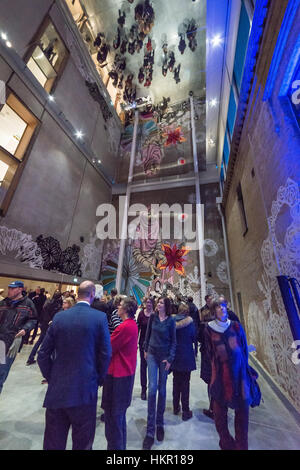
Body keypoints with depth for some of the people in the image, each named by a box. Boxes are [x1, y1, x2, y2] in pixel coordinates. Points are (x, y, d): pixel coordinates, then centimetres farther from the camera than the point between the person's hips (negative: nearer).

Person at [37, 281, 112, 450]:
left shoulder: (59, 317, -5)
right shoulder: (100, 317, -14)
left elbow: (43, 355, 0)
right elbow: (106, 354, -11)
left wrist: (52, 378, 13)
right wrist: (99, 380, 6)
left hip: (57, 390, 3)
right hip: (85, 390, -3)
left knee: (53, 443, 22)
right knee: (82, 443, 18)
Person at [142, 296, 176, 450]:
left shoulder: (170, 320, -10)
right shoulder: (153, 317, -5)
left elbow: (173, 341, -4)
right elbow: (148, 333, 7)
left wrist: (170, 358, -8)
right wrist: (145, 349, 11)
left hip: (164, 356, -1)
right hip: (152, 354, 1)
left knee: (162, 389, 11)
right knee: (152, 387, -4)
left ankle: (159, 424, 32)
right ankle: (150, 430, 10)